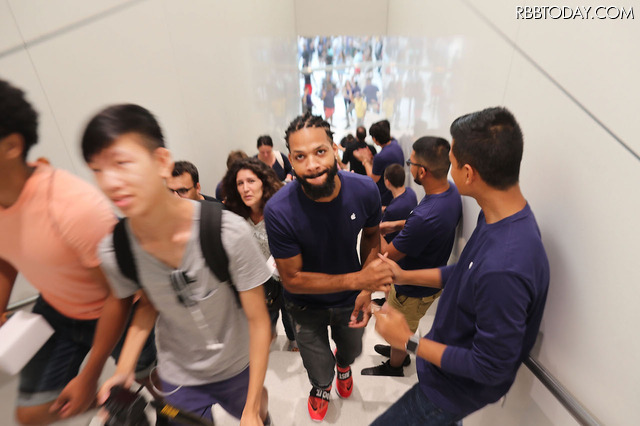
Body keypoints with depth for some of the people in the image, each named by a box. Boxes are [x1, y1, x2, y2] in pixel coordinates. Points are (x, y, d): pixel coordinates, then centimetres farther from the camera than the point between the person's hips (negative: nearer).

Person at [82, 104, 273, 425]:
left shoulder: (229, 232, -31)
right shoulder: (112, 252, -20)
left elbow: (257, 318, -20)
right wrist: (124, 369, -9)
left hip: (237, 368, -1)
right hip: (177, 377, 2)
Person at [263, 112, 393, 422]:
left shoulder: (364, 190, -24)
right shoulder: (279, 211, -33)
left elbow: (371, 235, -5)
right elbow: (292, 279, -25)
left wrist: (367, 291, -14)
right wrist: (358, 279, -33)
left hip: (350, 301, 3)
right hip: (307, 306, -2)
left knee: (352, 351, 31)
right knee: (320, 373, 20)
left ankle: (343, 364, 72)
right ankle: (321, 389, 61)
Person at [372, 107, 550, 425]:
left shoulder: (504, 268, -41)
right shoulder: (500, 216, -10)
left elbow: (492, 367, -29)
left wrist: (409, 341, -22)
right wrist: (404, 276, 0)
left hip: (457, 387, -7)